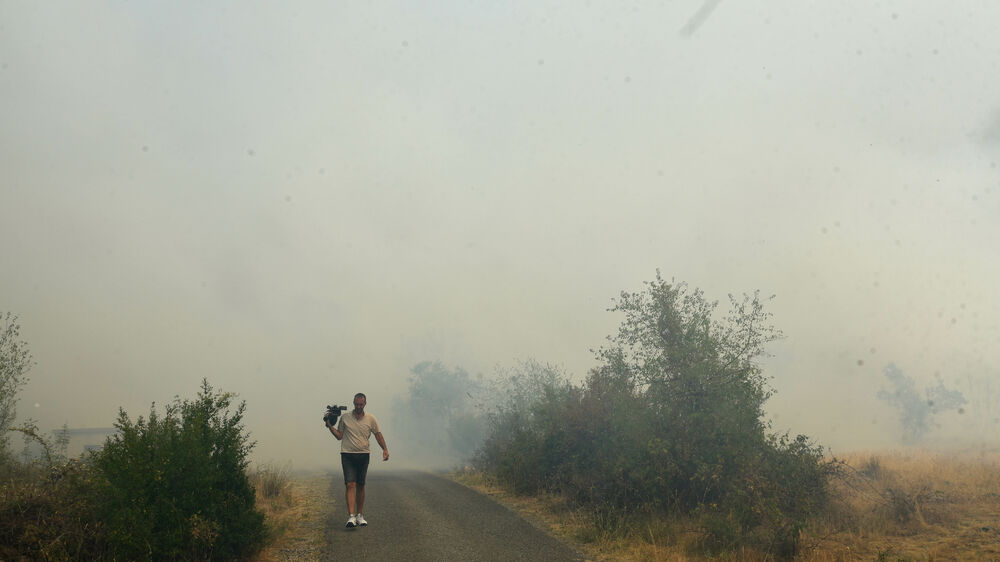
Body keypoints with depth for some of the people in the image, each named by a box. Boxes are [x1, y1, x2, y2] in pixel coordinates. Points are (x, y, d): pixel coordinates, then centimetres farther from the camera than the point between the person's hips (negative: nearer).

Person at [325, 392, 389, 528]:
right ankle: (351, 516, -17)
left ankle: (359, 515, 18)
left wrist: (385, 449, -6)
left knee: (360, 486, 7)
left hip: (363, 455, 2)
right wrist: (330, 426, -4)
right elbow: (339, 436, 8)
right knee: (350, 485, -12)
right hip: (347, 455, -1)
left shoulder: (371, 419, 5)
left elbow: (378, 435, 6)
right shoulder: (345, 417, 4)